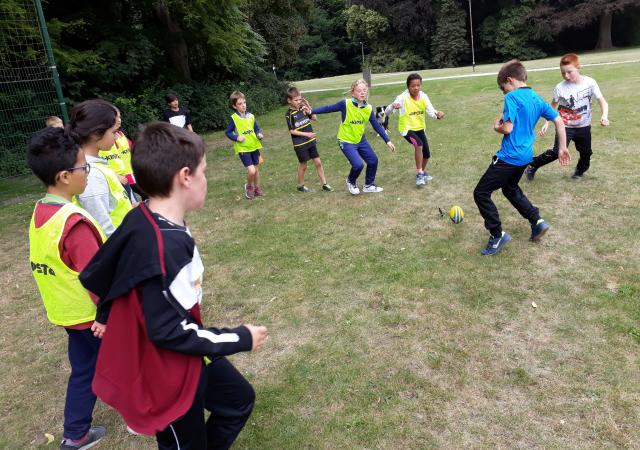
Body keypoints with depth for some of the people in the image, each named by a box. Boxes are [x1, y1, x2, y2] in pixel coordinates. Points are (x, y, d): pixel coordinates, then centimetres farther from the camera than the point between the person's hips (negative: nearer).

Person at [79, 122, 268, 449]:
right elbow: (169, 331, -30)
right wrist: (241, 339, -19)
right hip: (167, 379, -9)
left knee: (239, 399, 25)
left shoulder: (140, 220, -6)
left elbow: (95, 276, 6)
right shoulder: (166, 247, -35)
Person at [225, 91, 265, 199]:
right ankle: (249, 186, 14)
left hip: (254, 146, 5)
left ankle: (257, 189, 33)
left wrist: (259, 134, -9)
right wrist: (236, 138, -19)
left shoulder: (251, 116, 1)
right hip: (243, 148, -5)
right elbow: (227, 132, -3)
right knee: (251, 170, -15)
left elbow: (256, 128, 12)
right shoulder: (234, 118, -11)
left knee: (257, 169, 14)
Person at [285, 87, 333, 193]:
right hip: (300, 144, -5)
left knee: (318, 163, 7)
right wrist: (306, 134, -19)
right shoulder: (289, 115, -13)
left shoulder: (303, 108, 0)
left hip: (311, 141, 5)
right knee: (303, 165, 7)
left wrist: (309, 110, -11)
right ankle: (300, 186, 26)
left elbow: (314, 118, 7)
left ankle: (324, 184, 16)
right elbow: (292, 131, -13)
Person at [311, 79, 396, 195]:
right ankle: (351, 182, 17)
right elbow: (328, 108, -10)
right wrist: (311, 111, -11)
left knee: (373, 160, 7)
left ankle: (369, 185, 31)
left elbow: (377, 126, 0)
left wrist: (387, 141, 1)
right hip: (346, 142, -5)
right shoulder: (346, 104, -20)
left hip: (360, 140, 6)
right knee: (358, 164, -18)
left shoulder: (368, 108, -7)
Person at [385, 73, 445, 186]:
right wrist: (393, 106, -49)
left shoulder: (424, 96, -10)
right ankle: (419, 174, -15)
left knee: (427, 154, 7)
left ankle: (423, 171, 39)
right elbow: (387, 112, -26)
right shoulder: (402, 97, -21)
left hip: (419, 128, 5)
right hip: (407, 128, -5)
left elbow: (431, 111, -20)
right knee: (418, 145, -31)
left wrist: (437, 114, -43)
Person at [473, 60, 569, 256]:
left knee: (481, 193, 0)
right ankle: (537, 222, 25)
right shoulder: (536, 98, 11)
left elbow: (507, 128, -21)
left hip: (509, 157, -9)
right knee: (510, 189, 31)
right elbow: (559, 121, 12)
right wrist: (562, 148, 17)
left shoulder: (512, 97, -14)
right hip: (525, 157, 9)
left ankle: (497, 235, 2)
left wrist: (497, 127, 1)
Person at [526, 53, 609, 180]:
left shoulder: (590, 82, -12)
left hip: (584, 127, 3)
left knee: (586, 153, 14)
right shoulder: (560, 87, -14)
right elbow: (553, 106, 1)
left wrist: (604, 115, -27)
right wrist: (546, 123, -6)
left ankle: (580, 171, 43)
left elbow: (602, 101, -9)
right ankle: (533, 165, -1)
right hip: (565, 126, -2)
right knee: (557, 152, -17)